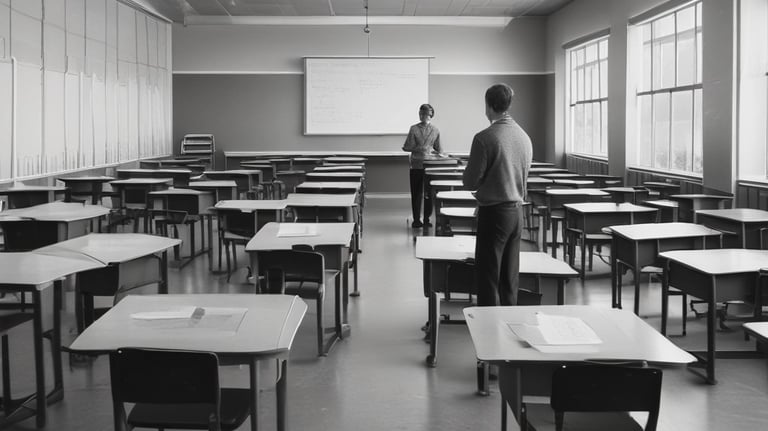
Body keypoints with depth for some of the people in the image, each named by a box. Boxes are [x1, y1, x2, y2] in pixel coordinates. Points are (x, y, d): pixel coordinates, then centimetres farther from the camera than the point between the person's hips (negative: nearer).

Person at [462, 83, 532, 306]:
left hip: (494, 212, -7)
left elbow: (470, 181, -12)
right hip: (517, 210, 7)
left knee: (488, 276, 1)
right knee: (510, 276, 13)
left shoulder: (484, 138, -16)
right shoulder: (524, 137, 5)